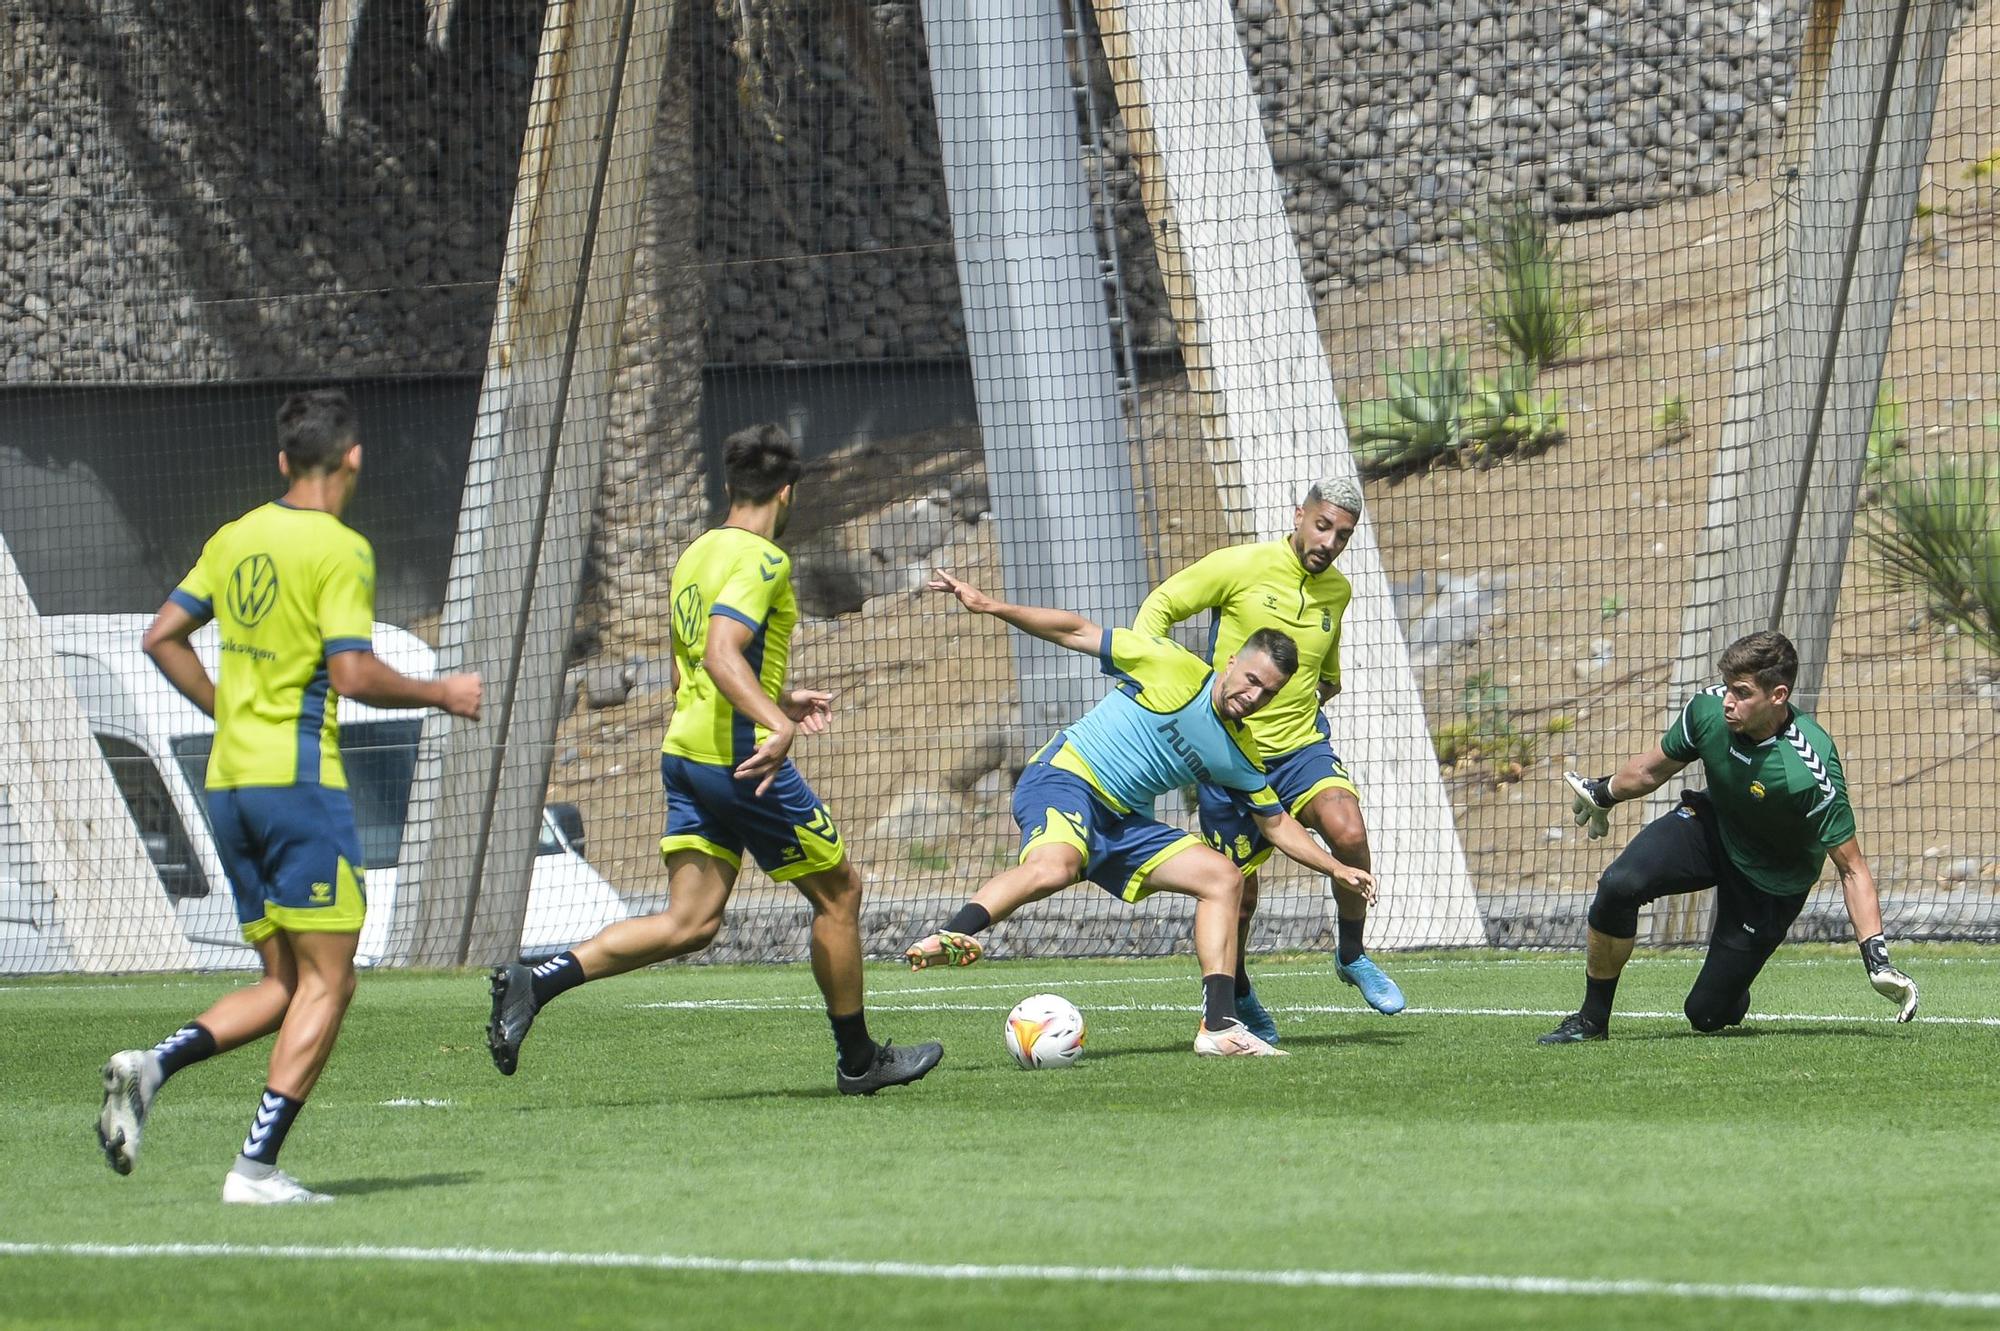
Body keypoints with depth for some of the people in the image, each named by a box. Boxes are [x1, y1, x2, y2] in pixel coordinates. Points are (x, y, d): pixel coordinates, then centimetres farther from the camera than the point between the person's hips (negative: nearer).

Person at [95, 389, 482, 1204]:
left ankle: (152, 1067, -8)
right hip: (299, 778, -7)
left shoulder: (234, 540, 12)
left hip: (229, 783, 7)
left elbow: (161, 638, 15)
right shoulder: (340, 550, -9)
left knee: (283, 985, 14)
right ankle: (257, 1168, -10)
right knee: (327, 982, -2)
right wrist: (442, 695, -3)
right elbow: (353, 675, -17)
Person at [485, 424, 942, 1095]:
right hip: (741, 758, -8)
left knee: (689, 924, 3)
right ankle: (858, 1060, 16)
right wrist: (777, 724, -39)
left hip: (683, 755, 8)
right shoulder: (762, 559, -12)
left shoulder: (696, 554, 16)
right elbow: (722, 654, -27)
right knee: (839, 890, 8)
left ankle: (535, 982, -13)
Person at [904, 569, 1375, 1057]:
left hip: (1124, 823, 7)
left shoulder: (1242, 756, 10)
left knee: (1223, 878, -2)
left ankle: (1219, 1025, -7)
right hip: (1064, 780, -7)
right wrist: (991, 607, -10)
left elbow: (1276, 823, 25)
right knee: (1054, 867, -39)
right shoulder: (1174, 669, -8)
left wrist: (1335, 869, 14)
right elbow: (1078, 633, -5)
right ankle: (948, 937, -47)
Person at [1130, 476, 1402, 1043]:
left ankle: (1352, 955, -3)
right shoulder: (1242, 566, -8)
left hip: (1302, 746, 3)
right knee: (1238, 895, 0)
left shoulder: (1337, 590, 8)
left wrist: (1324, 685, 9)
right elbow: (1160, 605, 0)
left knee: (1348, 833, -27)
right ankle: (1235, 993, 31)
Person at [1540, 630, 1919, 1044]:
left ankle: (1733, 1000, 37)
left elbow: (1851, 869, -27)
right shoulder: (1708, 707, -22)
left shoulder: (1809, 769, -36)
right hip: (1712, 825, 3)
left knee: (1707, 1014, -2)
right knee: (1618, 885, -25)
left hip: (1773, 881, -3)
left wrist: (1876, 959, -36)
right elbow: (1653, 769, 2)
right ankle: (1591, 1020, -6)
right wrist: (1603, 794, 21)